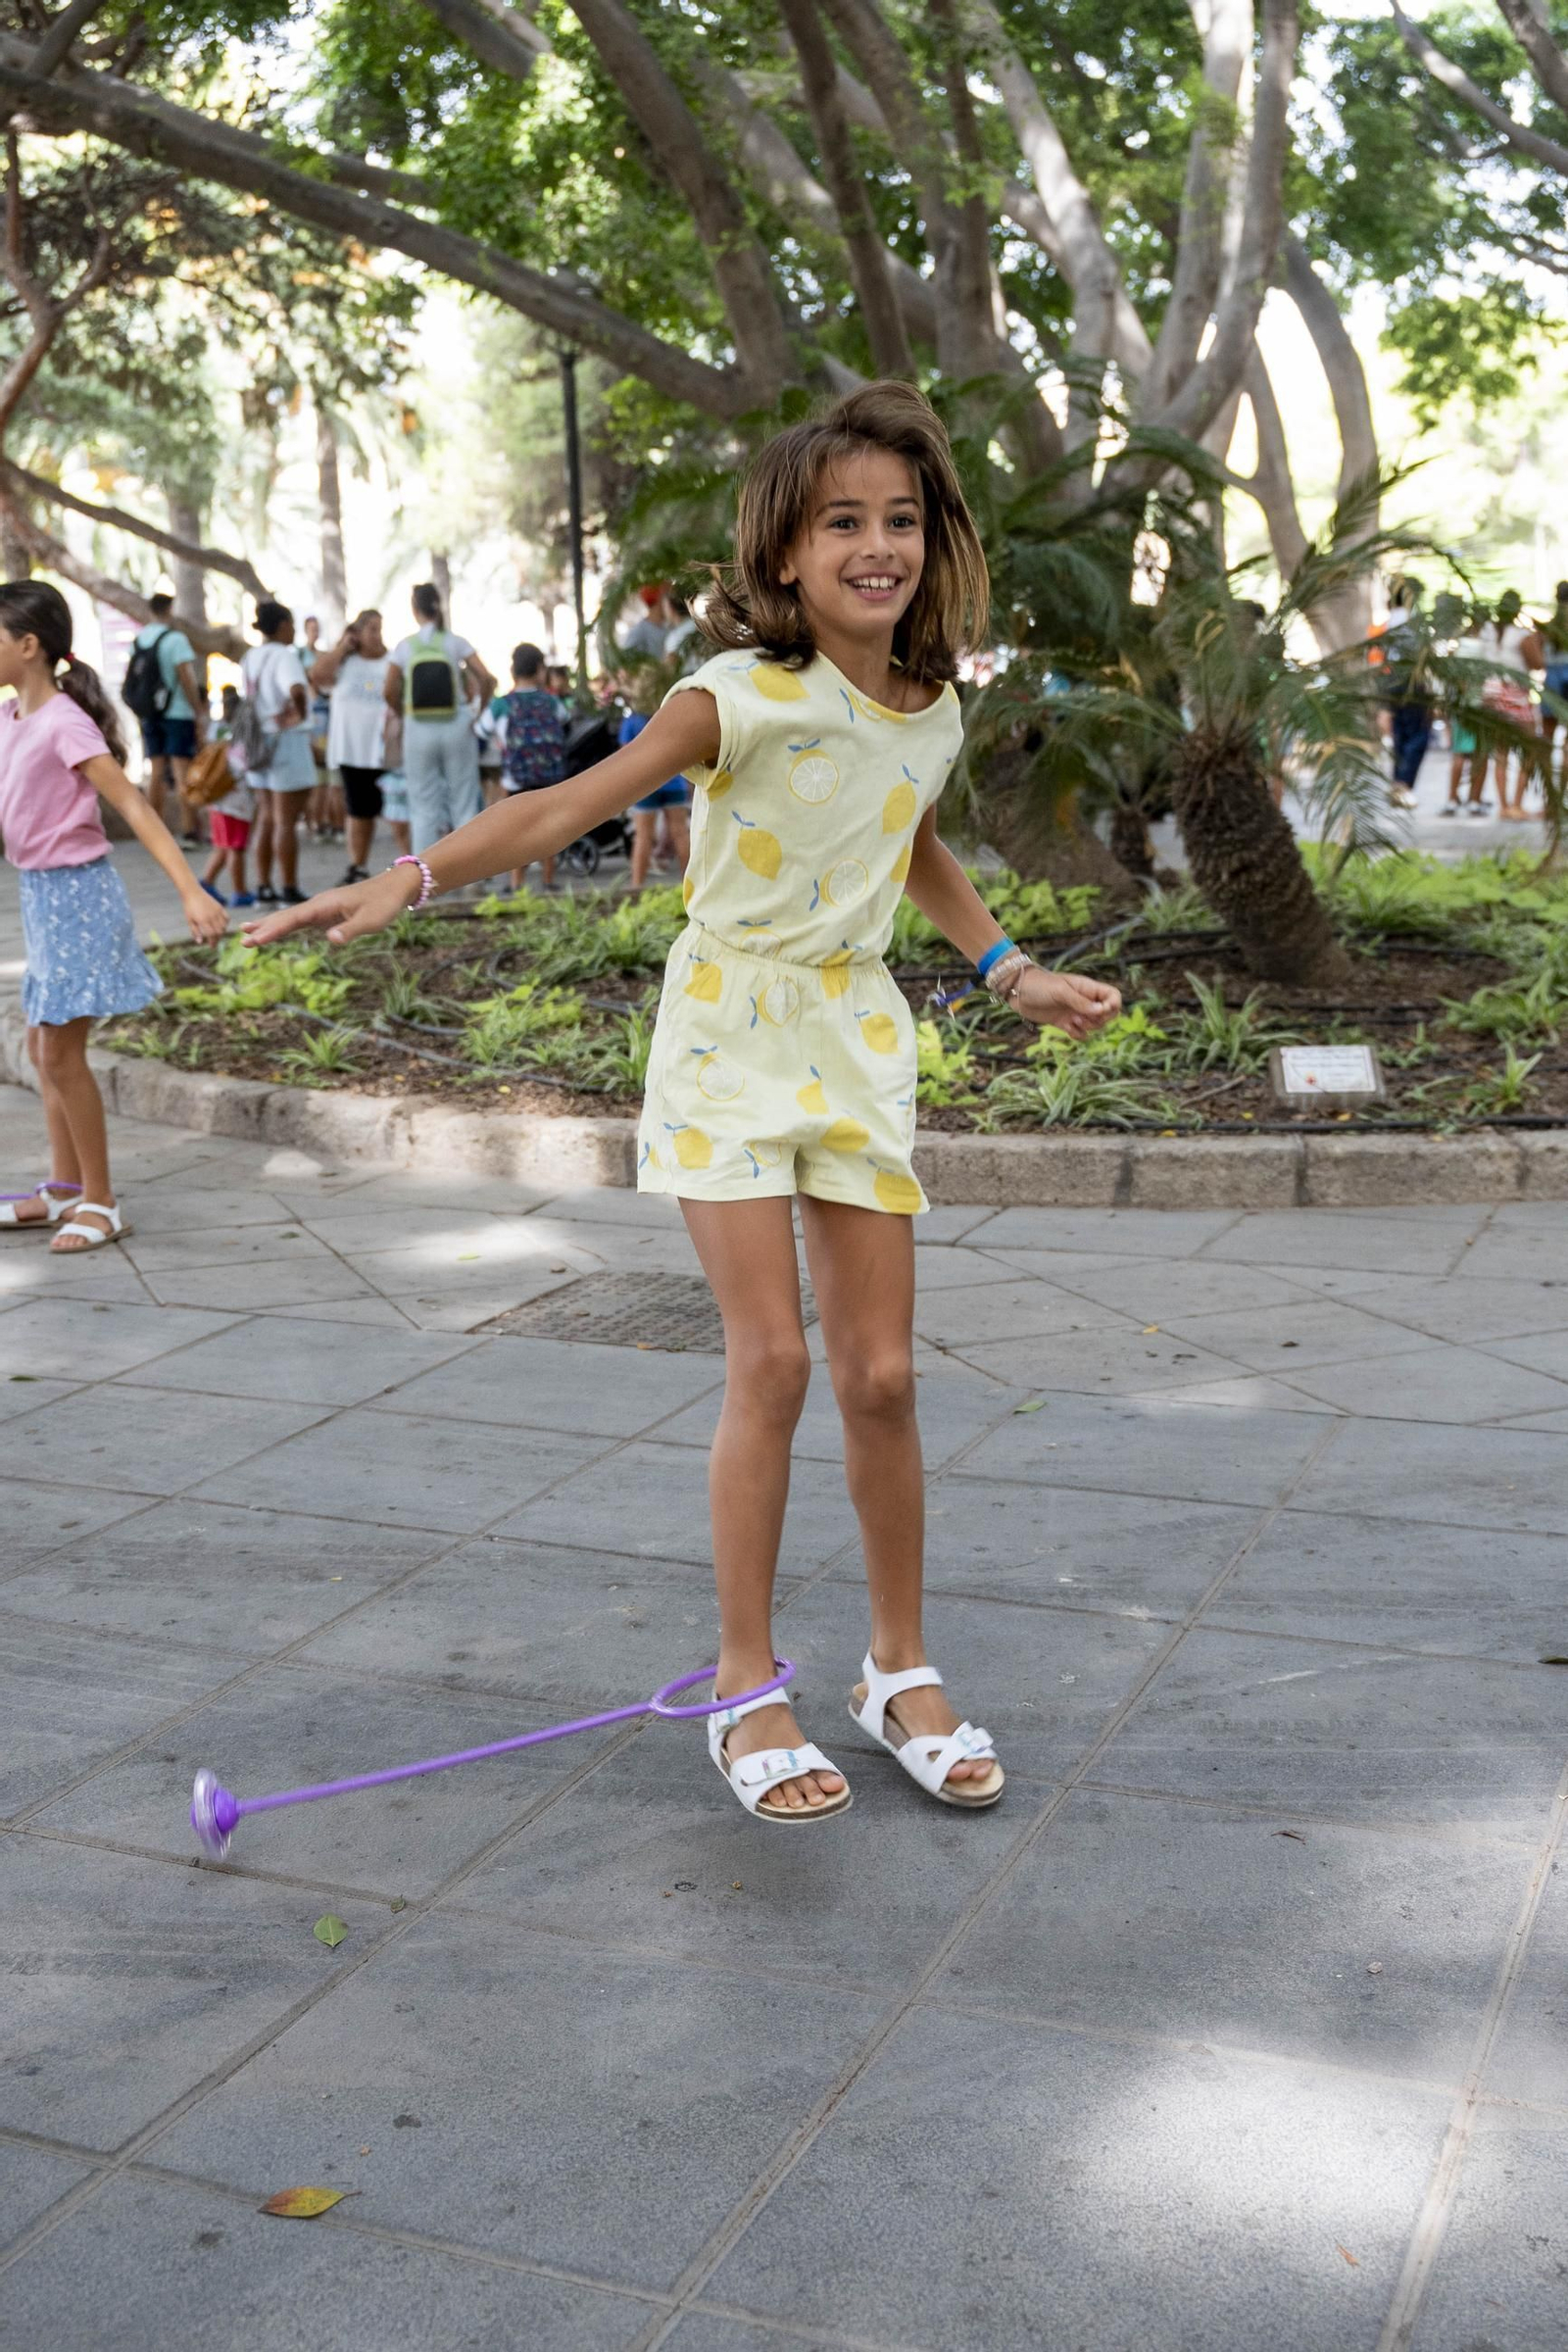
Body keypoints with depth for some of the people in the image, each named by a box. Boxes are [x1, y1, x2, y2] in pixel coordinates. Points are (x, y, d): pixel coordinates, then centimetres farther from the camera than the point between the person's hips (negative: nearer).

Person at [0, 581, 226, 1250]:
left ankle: (100, 1204, 7)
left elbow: (134, 806, -23)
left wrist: (191, 892, -31)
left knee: (61, 1055, -4)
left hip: (76, 894, -8)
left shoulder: (64, 724, -18)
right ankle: (65, 1188, 27)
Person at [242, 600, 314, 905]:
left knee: (266, 819, 13)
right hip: (286, 739, -8)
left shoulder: (250, 658, 11)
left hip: (258, 739, 8)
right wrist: (300, 713, -16)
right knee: (286, 821, -3)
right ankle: (290, 891, 0)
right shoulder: (283, 656, -15)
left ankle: (263, 887, 15)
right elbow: (297, 690, -33)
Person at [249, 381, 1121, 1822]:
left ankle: (901, 1672, 20)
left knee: (881, 1375, 3)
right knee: (771, 1360, -11)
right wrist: (408, 880, -33)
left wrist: (1010, 972, 21)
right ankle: (747, 1688, 6)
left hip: (860, 1041, 5)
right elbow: (573, 805, -23)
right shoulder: (744, 695, -14)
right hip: (729, 1036, -4)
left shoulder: (933, 714, 4)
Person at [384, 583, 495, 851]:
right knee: (464, 805, 6)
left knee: (424, 809, 6)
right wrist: (479, 712, 2)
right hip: (456, 728, 0)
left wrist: (404, 715, 12)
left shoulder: (405, 647, -1)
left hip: (419, 730, 0)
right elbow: (486, 679, -10)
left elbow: (390, 693, -4)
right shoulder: (456, 643, -2)